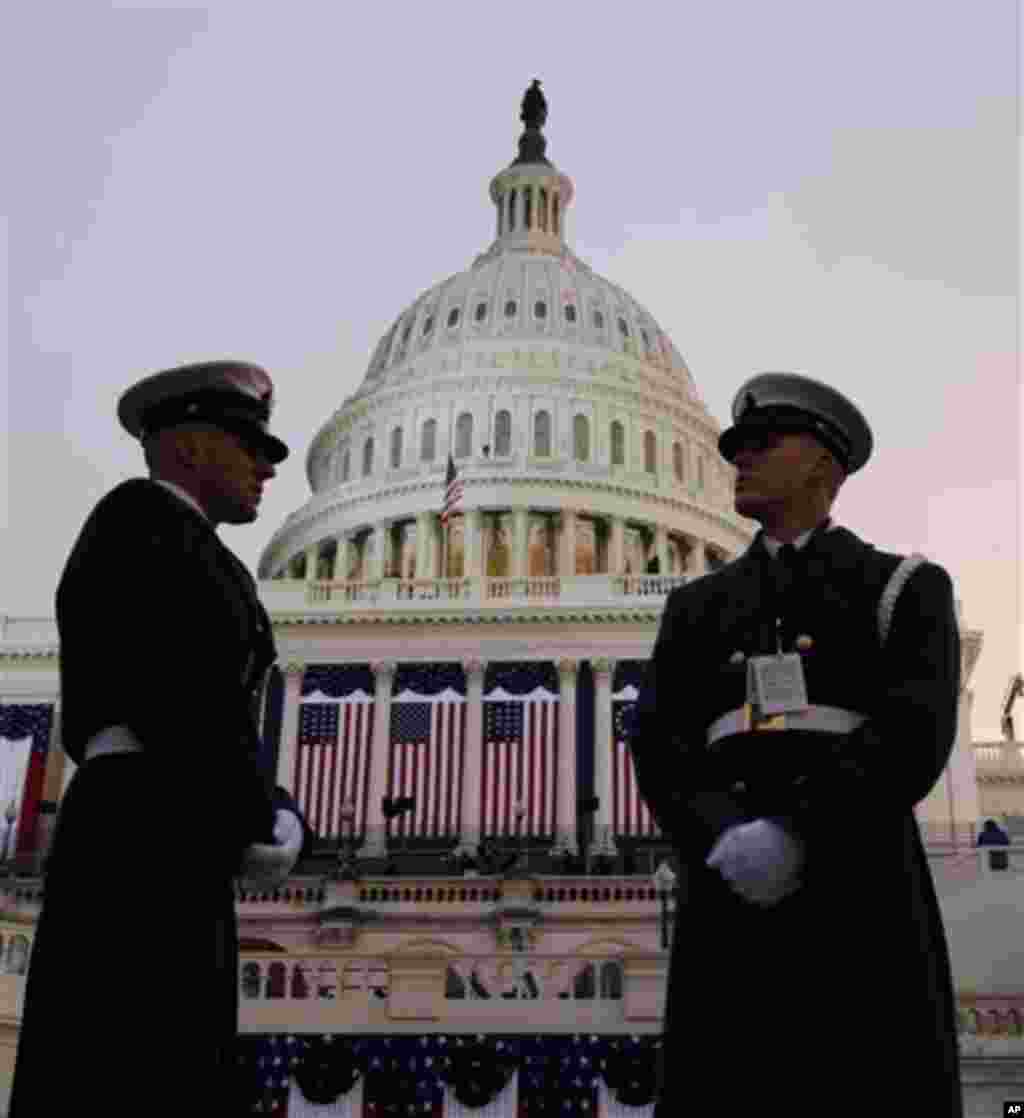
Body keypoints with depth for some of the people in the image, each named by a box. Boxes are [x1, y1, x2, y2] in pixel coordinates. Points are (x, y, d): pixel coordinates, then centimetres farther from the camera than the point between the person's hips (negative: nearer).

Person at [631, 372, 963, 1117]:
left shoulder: (906, 589, 11)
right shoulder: (697, 607, 21)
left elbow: (913, 736, -7)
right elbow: (660, 746, 6)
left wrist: (796, 841, -19)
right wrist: (727, 842, -15)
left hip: (857, 891, -2)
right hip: (733, 895, 3)